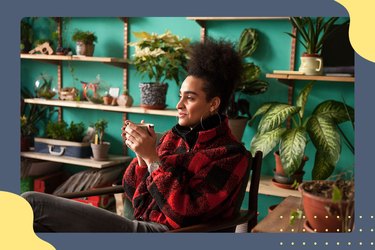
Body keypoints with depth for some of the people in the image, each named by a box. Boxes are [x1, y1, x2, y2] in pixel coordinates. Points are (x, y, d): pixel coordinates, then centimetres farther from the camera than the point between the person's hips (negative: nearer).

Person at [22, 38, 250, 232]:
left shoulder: (231, 155, -6)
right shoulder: (174, 136, 13)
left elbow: (184, 213, -15)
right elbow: (135, 196, 13)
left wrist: (152, 157, -17)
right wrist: (141, 154, -3)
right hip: (141, 225, 7)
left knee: (31, 203, -13)